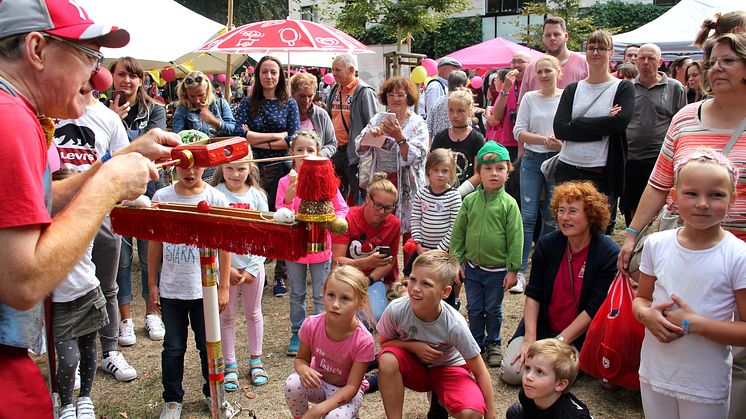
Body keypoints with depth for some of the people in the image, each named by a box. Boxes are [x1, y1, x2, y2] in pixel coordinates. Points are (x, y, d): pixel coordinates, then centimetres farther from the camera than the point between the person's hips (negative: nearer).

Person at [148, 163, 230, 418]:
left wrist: (224, 286, -3)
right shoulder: (162, 197, -2)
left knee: (208, 345, 12)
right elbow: (155, 242, 5)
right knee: (173, 347, 12)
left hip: (205, 288, -1)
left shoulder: (216, 199, -6)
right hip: (171, 289, 1)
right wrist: (152, 283, 6)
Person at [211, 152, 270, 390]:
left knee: (253, 313, 15)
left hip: (252, 265, 2)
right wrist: (225, 268, -12)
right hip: (224, 265, -1)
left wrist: (252, 269, -7)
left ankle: (256, 360, 29)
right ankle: (230, 366, 22)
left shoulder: (257, 195, -3)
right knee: (226, 316, 9)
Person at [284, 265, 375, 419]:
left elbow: (352, 386, -23)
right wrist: (304, 370, -29)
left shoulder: (364, 341, -28)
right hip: (317, 382, 3)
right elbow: (301, 359, -3)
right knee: (292, 384, -29)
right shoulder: (312, 325, -20)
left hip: (345, 391, -2)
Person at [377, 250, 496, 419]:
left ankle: (439, 398, 6)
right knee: (387, 360, -33)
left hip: (448, 368, -1)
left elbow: (480, 372, -18)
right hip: (414, 366, 1)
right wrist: (413, 346, -26)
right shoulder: (396, 309, -28)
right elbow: (385, 342, -7)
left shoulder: (454, 325, -30)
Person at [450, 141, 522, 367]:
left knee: (493, 310, 13)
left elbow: (515, 238, -8)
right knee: (474, 309, 15)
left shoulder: (508, 204, -10)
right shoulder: (470, 200, -3)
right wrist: (457, 260, 3)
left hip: (498, 270, -2)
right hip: (472, 267, 2)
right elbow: (458, 232, 4)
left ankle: (493, 344, 32)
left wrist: (513, 270, -8)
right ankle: (477, 342, 33)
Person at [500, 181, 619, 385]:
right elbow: (533, 294, -4)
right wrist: (530, 339, -13)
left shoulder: (609, 254, -15)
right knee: (512, 372, -13)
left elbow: (595, 309, -16)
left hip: (581, 336, -3)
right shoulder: (547, 244, -4)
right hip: (542, 326, 3)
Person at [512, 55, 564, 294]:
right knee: (528, 215, -4)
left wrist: (561, 143, -16)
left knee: (552, 218, 6)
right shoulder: (530, 98, 5)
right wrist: (545, 140, -12)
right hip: (532, 160, 0)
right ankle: (519, 270, 0)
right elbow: (519, 131, 0)